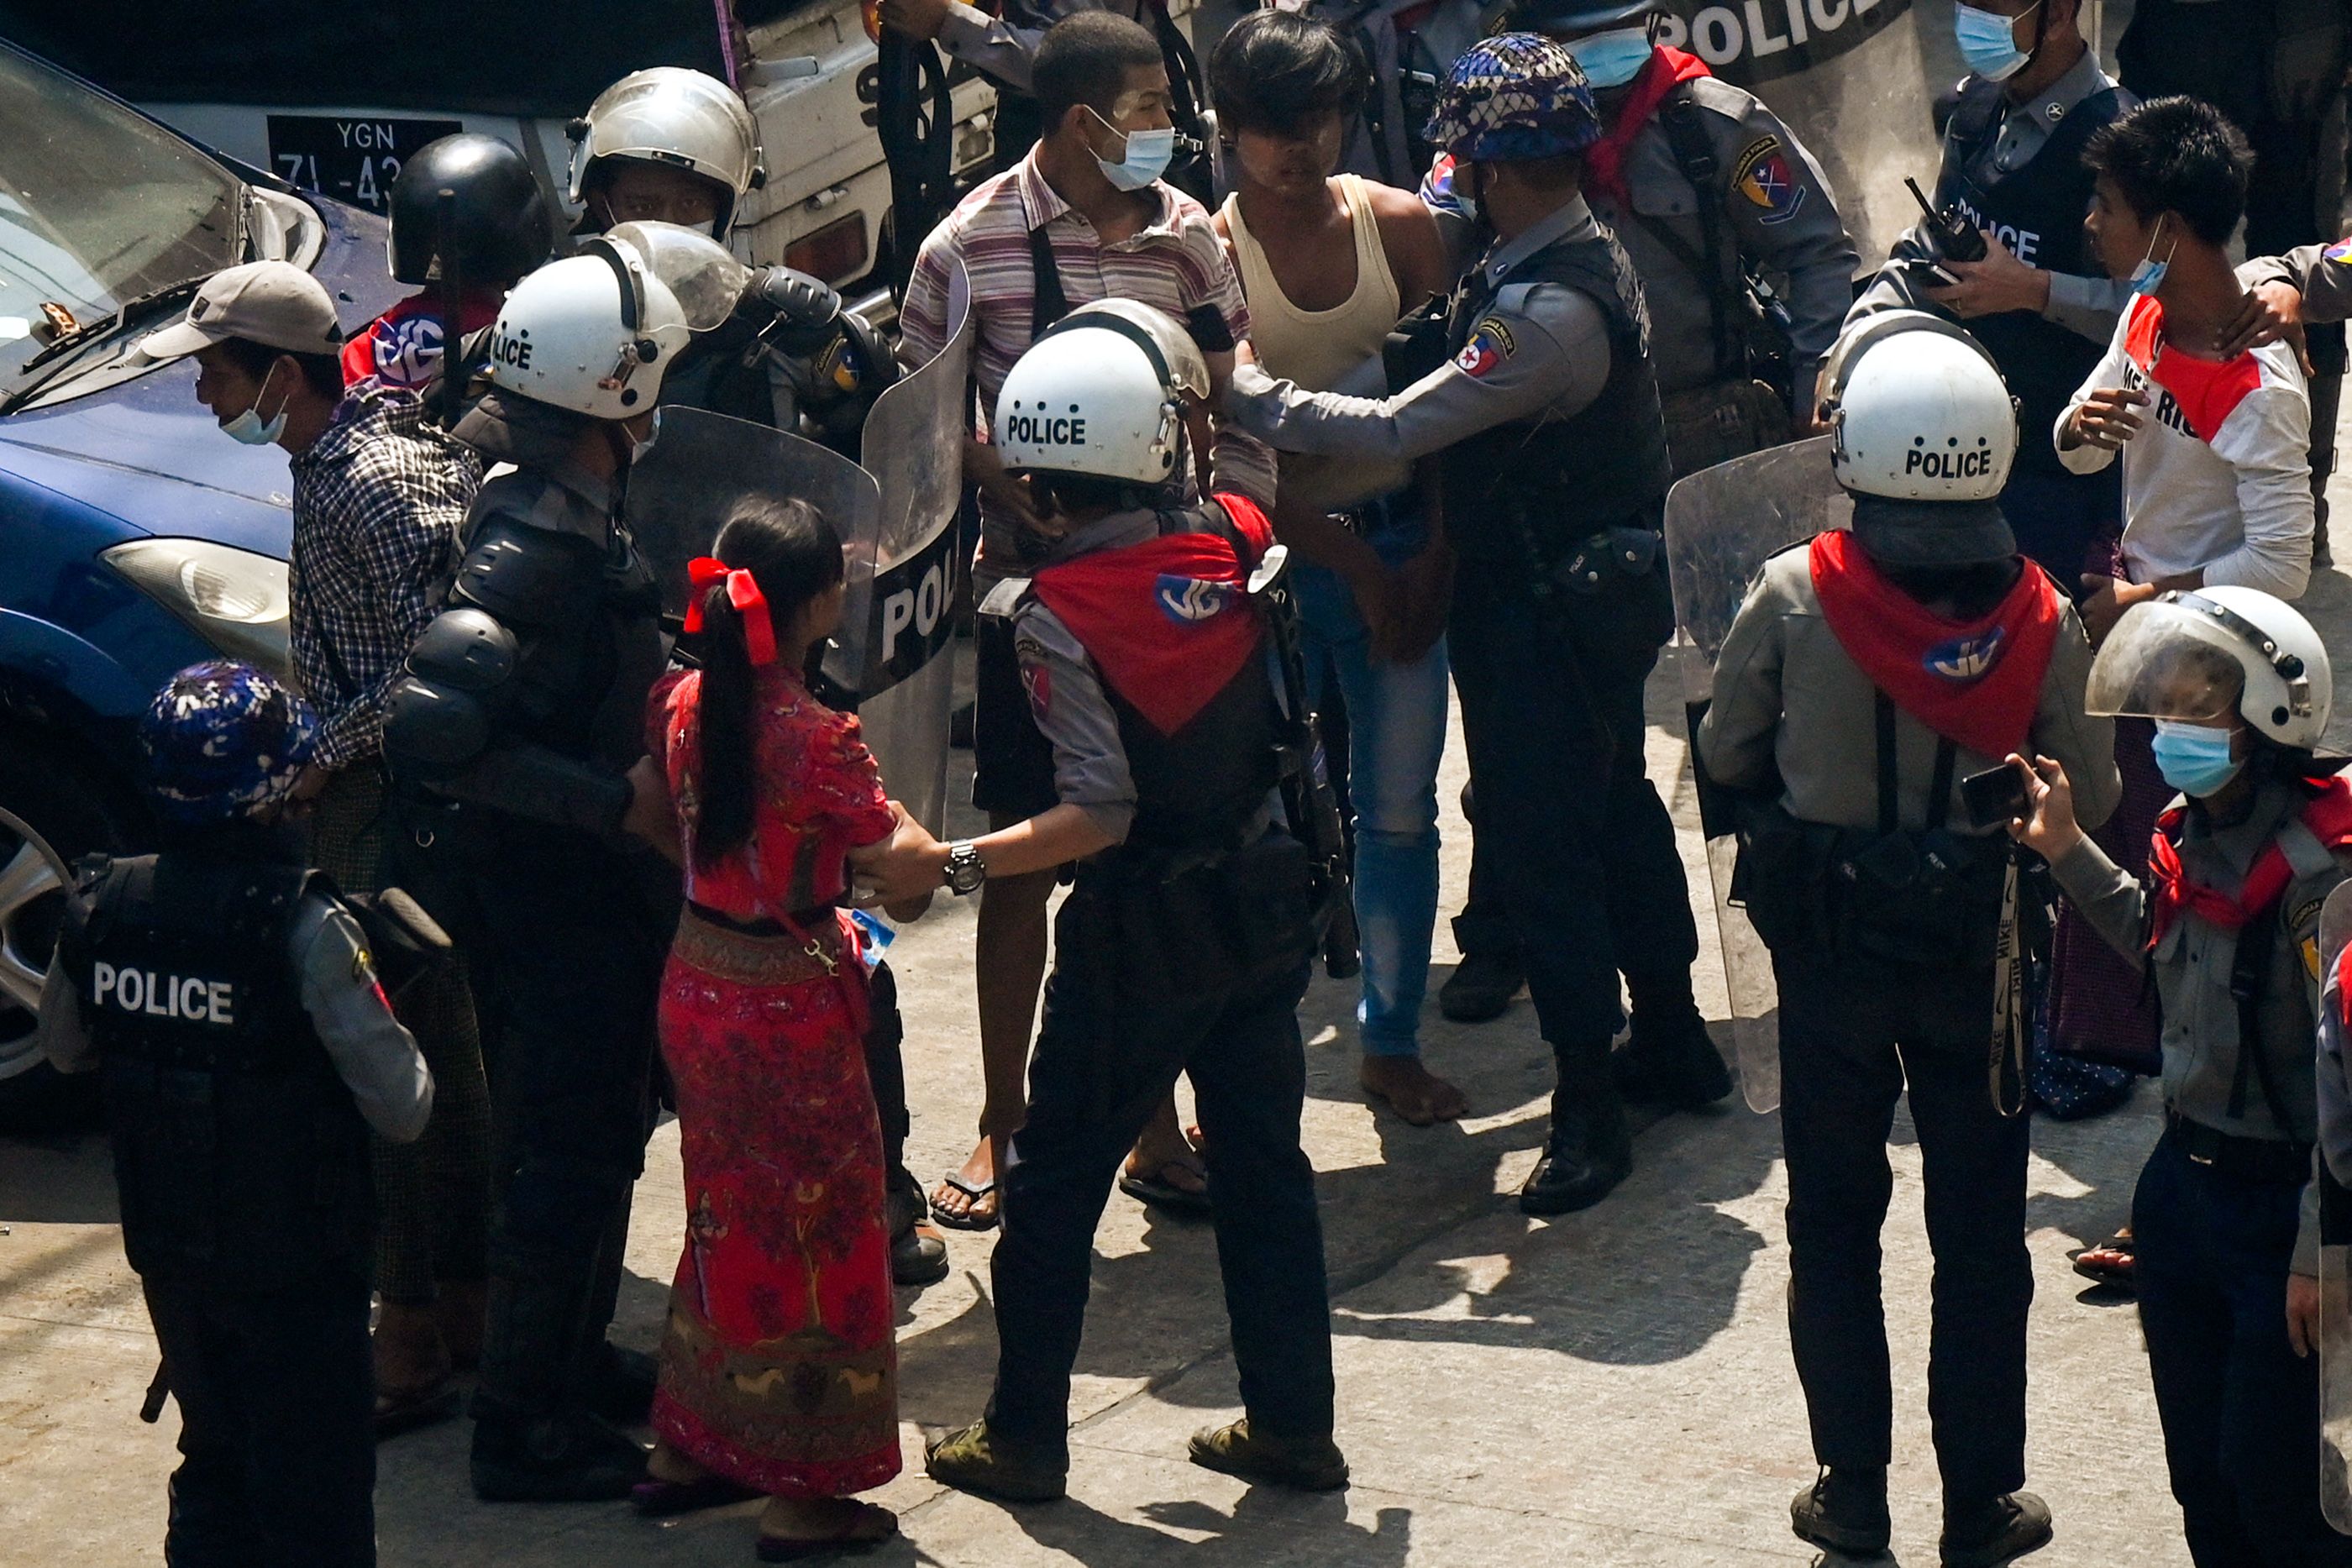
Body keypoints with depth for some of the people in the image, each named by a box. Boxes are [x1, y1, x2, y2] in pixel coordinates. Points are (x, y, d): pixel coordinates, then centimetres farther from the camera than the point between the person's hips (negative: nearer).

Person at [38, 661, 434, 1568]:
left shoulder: (99, 904, -7)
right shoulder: (303, 927, -23)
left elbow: (63, 1048, 11)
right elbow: (402, 1109, -21)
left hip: (167, 1250, 5)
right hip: (295, 1261, -5)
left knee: (212, 1461, 22)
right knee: (313, 1491, 6)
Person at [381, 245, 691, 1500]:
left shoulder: (575, 513, 3)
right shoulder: (533, 547, -27)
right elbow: (432, 732, -34)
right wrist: (612, 801, -29)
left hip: (597, 872, 10)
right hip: (555, 880, -10)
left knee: (607, 1125, 21)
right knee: (568, 1148, -1)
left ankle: (577, 1361, 36)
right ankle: (522, 1430, 9)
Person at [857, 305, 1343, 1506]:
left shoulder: (1054, 610, -19)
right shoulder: (1230, 539, -5)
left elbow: (1101, 815, -23)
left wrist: (949, 864, -20)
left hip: (1141, 928, -5)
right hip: (1262, 898, 5)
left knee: (1054, 1181, 9)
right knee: (1262, 1159, 15)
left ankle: (1022, 1439, 17)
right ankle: (1293, 1426, 21)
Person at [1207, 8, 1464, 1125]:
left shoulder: (1400, 225, 2)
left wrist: (1432, 560, -5)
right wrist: (1355, 566, -12)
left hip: (1402, 539, 3)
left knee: (1399, 811, 7)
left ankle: (1392, 1045, 20)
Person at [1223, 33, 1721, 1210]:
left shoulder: (1545, 310, -28)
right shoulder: (1592, 258, 3)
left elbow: (1396, 430, -28)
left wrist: (1246, 395, -19)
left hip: (1548, 615, -10)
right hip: (1608, 583, 10)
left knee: (1542, 845, -2)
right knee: (1617, 807, 22)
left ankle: (1588, 1104, 4)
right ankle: (1672, 1036, 37)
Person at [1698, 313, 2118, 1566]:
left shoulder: (1794, 597, -16)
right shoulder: (2040, 618, -13)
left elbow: (1725, 755, -4)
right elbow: (2091, 794, -5)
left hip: (1829, 945, 0)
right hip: (1975, 948, 0)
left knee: (1833, 1223, 14)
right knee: (1980, 1230, 12)